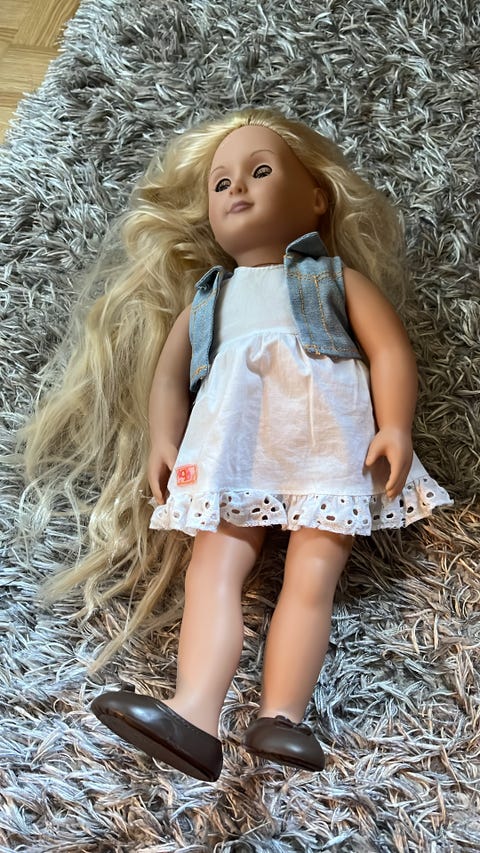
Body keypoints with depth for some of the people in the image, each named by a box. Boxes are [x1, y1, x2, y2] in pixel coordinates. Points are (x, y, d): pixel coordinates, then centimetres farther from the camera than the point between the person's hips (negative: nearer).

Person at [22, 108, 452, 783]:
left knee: (313, 569, -19)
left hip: (328, 433, -1)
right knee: (215, 561, -20)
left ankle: (281, 717, -27)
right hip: (231, 442, 2)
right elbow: (168, 371, 23)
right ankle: (194, 712, -33)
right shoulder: (206, 296, 36)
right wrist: (162, 439, 3)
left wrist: (396, 428, -7)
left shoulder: (335, 275, 26)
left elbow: (390, 347, 11)